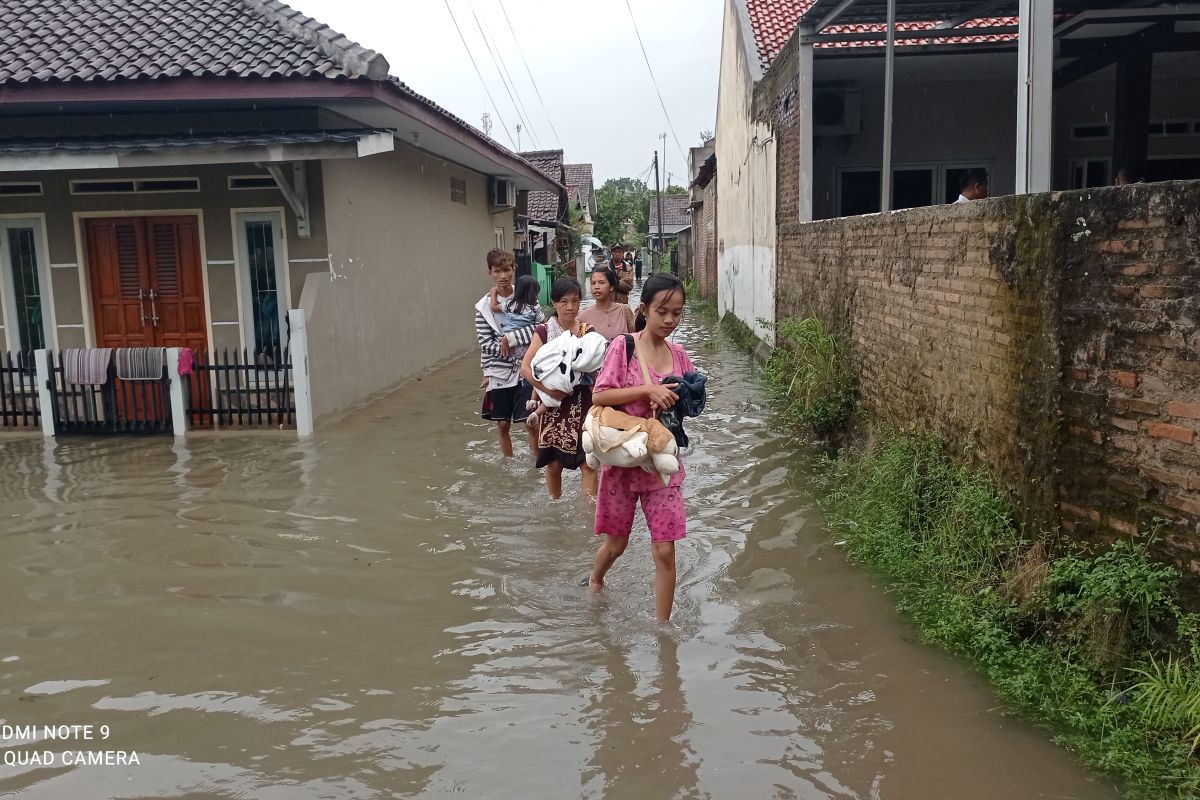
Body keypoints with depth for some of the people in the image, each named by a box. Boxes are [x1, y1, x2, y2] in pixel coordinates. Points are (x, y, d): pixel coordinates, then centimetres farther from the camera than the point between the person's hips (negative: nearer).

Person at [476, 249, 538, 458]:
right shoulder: (484, 306, -2)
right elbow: (486, 344, -6)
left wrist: (510, 339, -18)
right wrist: (520, 346, -15)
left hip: (525, 370, -1)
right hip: (500, 372, 1)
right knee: (503, 424, 11)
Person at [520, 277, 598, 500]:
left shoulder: (588, 330, 3)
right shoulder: (544, 332, -3)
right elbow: (526, 367, -8)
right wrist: (549, 391, -16)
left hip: (583, 403, 1)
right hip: (554, 405, -1)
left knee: (588, 463, -4)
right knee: (554, 463, 8)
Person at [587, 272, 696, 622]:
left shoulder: (679, 355, 3)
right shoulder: (623, 347, -9)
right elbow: (598, 396, -17)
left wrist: (677, 401, -9)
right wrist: (648, 389, -25)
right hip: (622, 459, -2)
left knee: (664, 551, -1)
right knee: (616, 543, 14)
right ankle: (595, 580, 48)